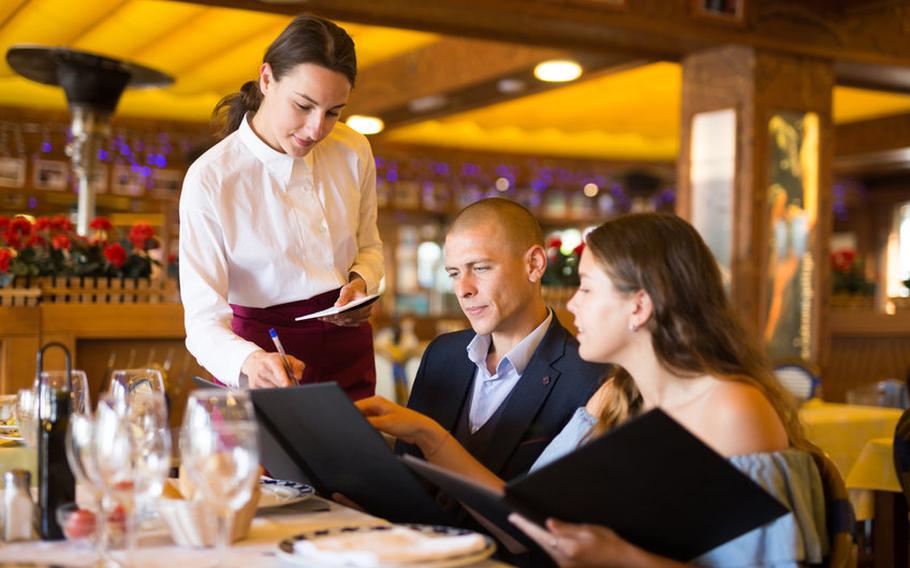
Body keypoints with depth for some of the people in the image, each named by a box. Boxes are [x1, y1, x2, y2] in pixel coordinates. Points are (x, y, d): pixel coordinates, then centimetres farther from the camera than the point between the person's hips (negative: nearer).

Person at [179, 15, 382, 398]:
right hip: (264, 365, -4)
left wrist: (361, 281, -10)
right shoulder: (210, 179, -20)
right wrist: (249, 361, -42)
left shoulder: (353, 152, -6)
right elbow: (204, 319, -22)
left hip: (348, 351, 4)